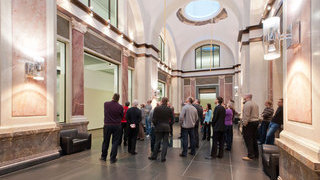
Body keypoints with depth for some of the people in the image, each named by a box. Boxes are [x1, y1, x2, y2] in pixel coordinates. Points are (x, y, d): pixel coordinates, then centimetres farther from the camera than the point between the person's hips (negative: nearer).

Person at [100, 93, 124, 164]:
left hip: (107, 125, 2)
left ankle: (103, 156, 30)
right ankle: (112, 158, 11)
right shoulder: (120, 107, -12)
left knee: (106, 141, 15)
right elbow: (122, 116, 2)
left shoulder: (106, 104, -6)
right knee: (115, 142, 7)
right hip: (117, 126, -2)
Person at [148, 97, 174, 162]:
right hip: (167, 128, 0)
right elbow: (172, 119, -2)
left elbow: (154, 119, -7)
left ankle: (154, 156, 21)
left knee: (157, 142, 11)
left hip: (159, 127, 0)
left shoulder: (157, 108, -8)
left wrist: (156, 125, 7)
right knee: (165, 142, 8)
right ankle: (163, 157, 10)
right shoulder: (169, 109, -4)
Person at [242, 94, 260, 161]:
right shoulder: (255, 104, 17)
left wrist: (244, 124, -16)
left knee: (248, 139, -5)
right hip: (256, 122, 10)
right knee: (254, 139, 17)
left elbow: (246, 115, -20)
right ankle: (256, 154, 26)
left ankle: (250, 156, -4)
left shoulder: (247, 104, -13)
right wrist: (256, 121, 15)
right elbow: (257, 115, 16)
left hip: (249, 123, -10)